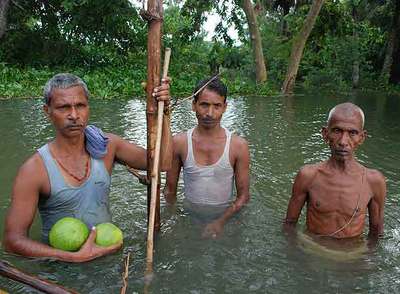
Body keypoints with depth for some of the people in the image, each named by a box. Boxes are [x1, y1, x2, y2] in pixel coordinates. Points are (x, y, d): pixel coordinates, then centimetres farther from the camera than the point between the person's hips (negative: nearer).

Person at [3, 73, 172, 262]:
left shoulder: (106, 146, -3)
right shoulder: (34, 170, -14)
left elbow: (161, 160, -2)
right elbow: (12, 240, -13)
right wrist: (76, 257, -23)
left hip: (107, 253, 1)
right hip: (59, 263, 0)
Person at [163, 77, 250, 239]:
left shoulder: (238, 145, -8)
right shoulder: (179, 142, -5)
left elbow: (243, 196, -3)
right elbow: (170, 189, 5)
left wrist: (221, 222, -15)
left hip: (224, 216, -1)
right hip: (188, 215, 1)